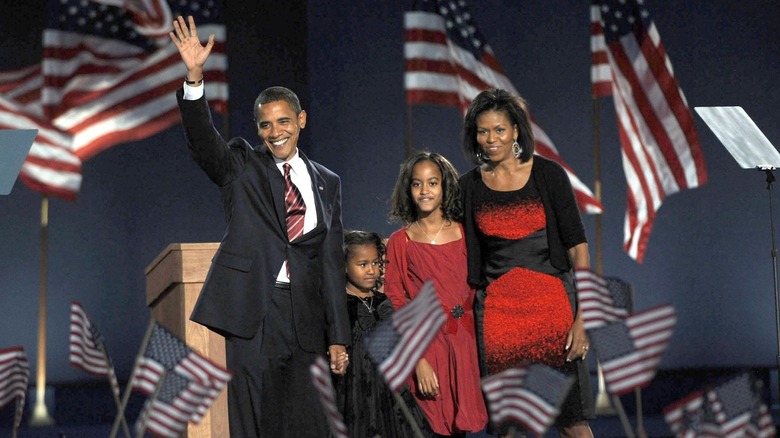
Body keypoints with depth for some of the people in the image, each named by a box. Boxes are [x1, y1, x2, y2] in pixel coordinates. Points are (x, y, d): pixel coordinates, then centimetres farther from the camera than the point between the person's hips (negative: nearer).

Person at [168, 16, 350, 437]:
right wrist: (194, 77, -28)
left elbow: (332, 263, 12)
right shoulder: (241, 167, 8)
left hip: (305, 315, 2)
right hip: (251, 308, -2)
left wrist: (338, 336, 9)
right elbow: (202, 141, -12)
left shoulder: (327, 182, 13)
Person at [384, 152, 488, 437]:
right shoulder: (400, 242, 1)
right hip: (424, 344, -2)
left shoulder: (464, 234, 7)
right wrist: (418, 359, -12)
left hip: (464, 341, 2)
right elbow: (396, 305, -3)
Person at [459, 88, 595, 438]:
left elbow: (577, 245, -4)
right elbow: (466, 258, 11)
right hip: (497, 310, 2)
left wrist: (583, 316, -11)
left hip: (551, 303, -2)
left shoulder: (548, 174, -1)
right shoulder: (469, 186, 6)